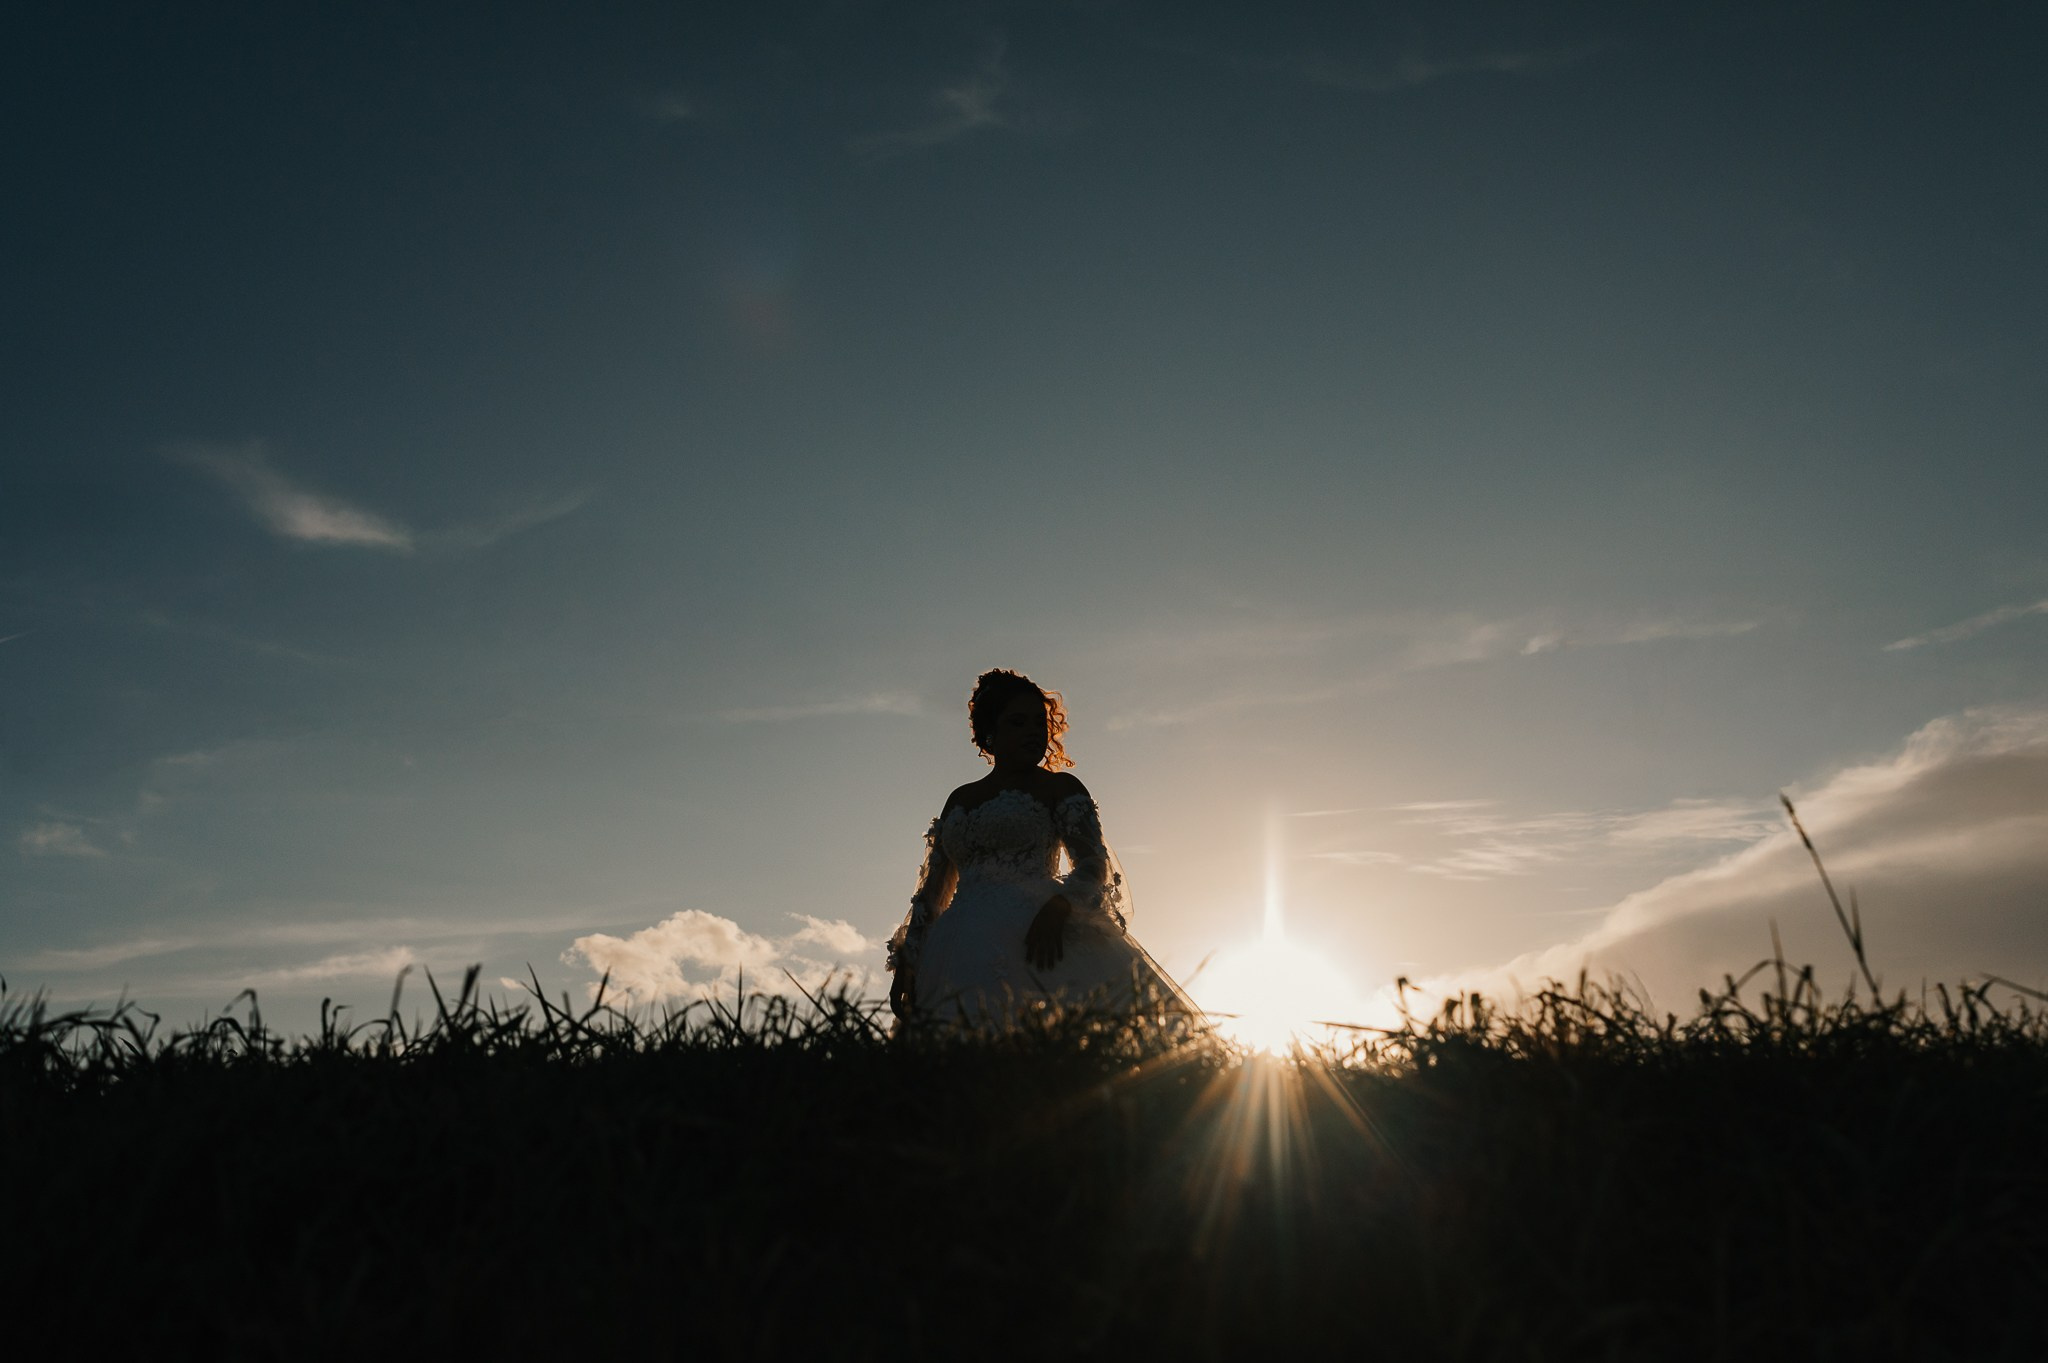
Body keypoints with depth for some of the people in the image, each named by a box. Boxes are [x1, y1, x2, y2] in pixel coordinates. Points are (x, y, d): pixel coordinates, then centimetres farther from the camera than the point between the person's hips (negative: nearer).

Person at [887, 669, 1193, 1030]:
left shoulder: (1060, 787, 14)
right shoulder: (960, 800, 27)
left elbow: (1093, 862, -1)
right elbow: (931, 890, 25)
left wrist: (1056, 908, -22)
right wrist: (905, 963, 13)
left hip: (1033, 935, -4)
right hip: (961, 947, 4)